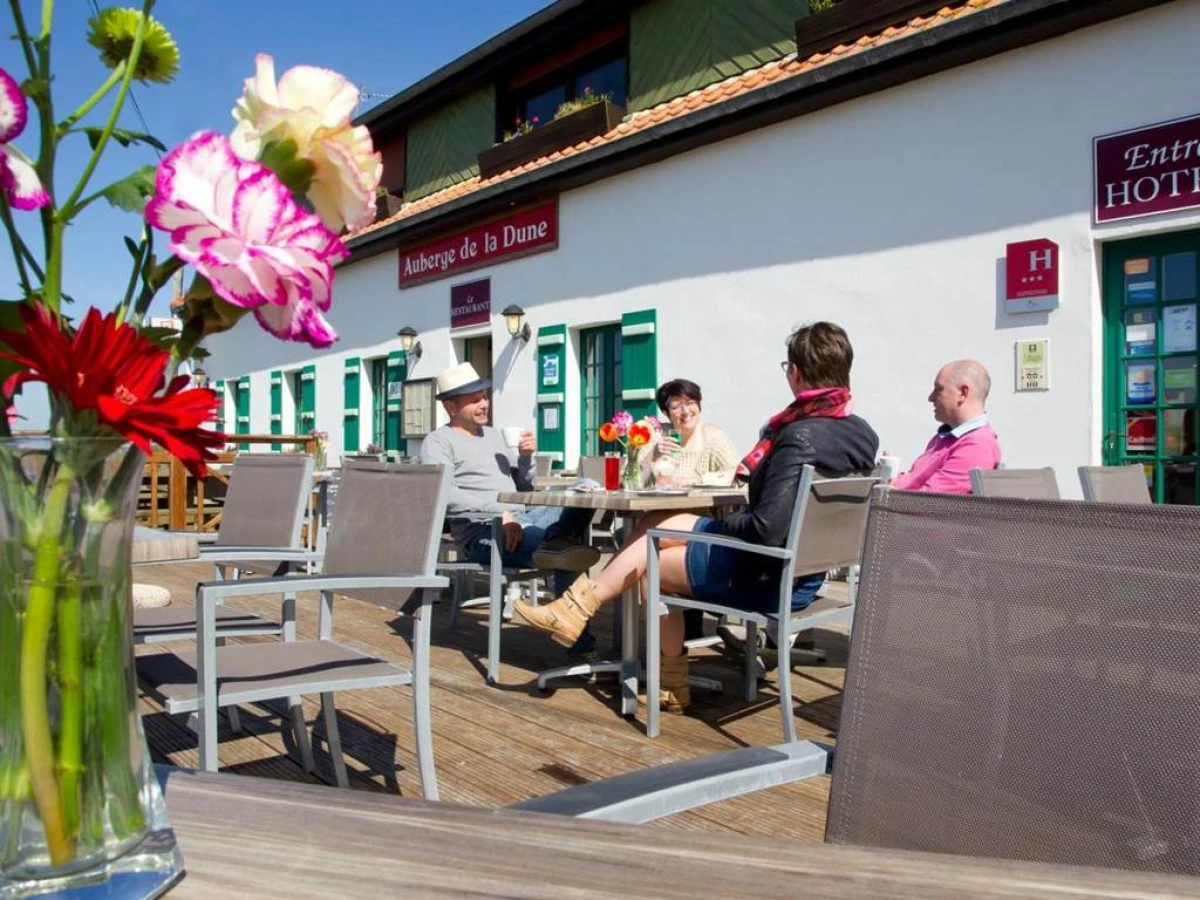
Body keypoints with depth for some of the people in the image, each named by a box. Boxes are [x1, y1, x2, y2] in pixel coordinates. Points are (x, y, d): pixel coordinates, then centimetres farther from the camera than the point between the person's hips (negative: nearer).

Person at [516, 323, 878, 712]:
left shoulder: (801, 437, -26)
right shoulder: (863, 432, 1)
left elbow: (768, 529, -31)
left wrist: (718, 526, -12)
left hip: (769, 577, -9)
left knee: (648, 566, 9)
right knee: (655, 524, 11)